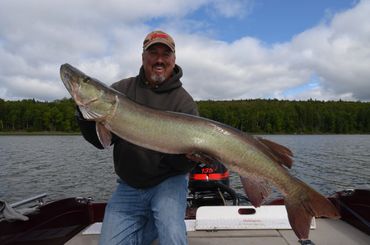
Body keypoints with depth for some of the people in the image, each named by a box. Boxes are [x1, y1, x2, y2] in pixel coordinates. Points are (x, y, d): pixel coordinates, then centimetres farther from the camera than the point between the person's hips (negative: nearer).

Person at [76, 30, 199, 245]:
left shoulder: (184, 101, -8)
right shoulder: (121, 89, -1)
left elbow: (186, 163, -10)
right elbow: (101, 141, -3)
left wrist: (190, 155, -33)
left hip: (168, 182, -3)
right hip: (128, 187, 3)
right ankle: (149, 226, 26)